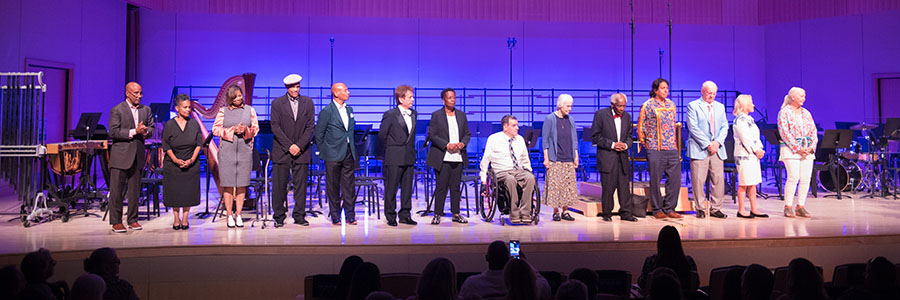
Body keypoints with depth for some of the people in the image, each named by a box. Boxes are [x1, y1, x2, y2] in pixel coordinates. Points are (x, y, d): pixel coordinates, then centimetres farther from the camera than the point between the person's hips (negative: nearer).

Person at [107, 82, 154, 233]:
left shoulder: (146, 110, 11)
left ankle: (133, 220, 19)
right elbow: (113, 132, -12)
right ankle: (116, 222, 7)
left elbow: (151, 128, 14)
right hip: (121, 155, -5)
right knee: (117, 190, 0)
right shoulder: (117, 110, -5)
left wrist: (145, 131, -8)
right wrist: (134, 132, -17)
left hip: (138, 155, 5)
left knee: (135, 189, 10)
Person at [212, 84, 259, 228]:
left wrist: (246, 130, -10)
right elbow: (215, 129, 3)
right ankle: (229, 215, 6)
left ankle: (238, 215, 10)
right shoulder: (223, 111, 7)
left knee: (242, 183, 2)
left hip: (245, 149, 1)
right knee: (228, 183, -2)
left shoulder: (250, 110, 10)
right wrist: (233, 130, -9)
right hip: (227, 149, -1)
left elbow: (256, 129, 11)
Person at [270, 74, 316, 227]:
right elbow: (275, 127, -4)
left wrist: (299, 145, -8)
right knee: (279, 185, 0)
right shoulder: (277, 103, 2)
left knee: (301, 185, 2)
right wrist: (289, 146, -12)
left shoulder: (307, 102, 7)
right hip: (281, 151, -1)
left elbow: (310, 126, 2)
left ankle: (299, 216, 11)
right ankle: (279, 217, 9)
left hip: (301, 151, 1)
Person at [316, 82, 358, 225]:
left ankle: (350, 216, 12)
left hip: (348, 153, 5)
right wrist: (323, 152, -2)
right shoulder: (326, 111, -8)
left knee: (349, 187, 6)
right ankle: (335, 217, 12)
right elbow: (319, 134, -4)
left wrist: (353, 149, 15)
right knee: (333, 187, 4)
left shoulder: (349, 109, 12)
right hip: (333, 155, -5)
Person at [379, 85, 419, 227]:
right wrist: (391, 147, 4)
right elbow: (382, 134, -3)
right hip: (394, 158, -6)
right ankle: (390, 216, 10)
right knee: (391, 188, 1)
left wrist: (411, 148, 14)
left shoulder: (414, 114, 10)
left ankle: (405, 215, 17)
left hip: (409, 157, 6)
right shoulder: (390, 114, -8)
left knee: (407, 187, 9)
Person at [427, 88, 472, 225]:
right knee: (441, 186, -2)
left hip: (458, 157, 4)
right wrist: (447, 145, -15)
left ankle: (456, 214, 16)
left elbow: (467, 133, 15)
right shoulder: (436, 115, -1)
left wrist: (463, 143, -5)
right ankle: (437, 214, 6)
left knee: (455, 186, 8)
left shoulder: (461, 115, 13)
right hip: (442, 157, -4)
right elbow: (432, 135, -6)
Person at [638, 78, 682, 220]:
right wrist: (645, 144, 2)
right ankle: (657, 210, 10)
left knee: (675, 179, 2)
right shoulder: (648, 105, -1)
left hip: (672, 149, 5)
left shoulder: (671, 105, 15)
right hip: (655, 149, -5)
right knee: (655, 180, 0)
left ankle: (669, 209, 12)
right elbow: (641, 127, 2)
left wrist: (676, 146, 18)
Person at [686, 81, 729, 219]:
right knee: (698, 180, -4)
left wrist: (717, 142, -5)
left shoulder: (720, 107, 17)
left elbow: (725, 127, 13)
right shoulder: (693, 106, 0)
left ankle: (716, 209, 11)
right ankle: (700, 209, 6)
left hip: (717, 149, 5)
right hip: (699, 149, -5)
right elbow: (693, 128, -9)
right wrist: (708, 144, -13)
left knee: (718, 179, 2)